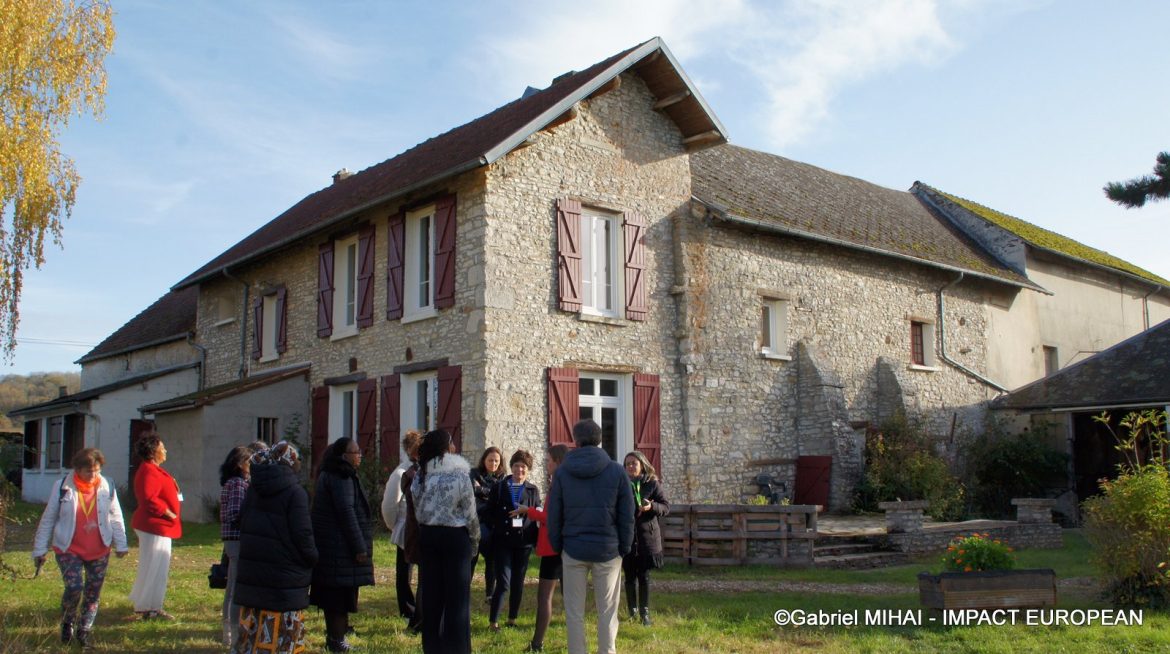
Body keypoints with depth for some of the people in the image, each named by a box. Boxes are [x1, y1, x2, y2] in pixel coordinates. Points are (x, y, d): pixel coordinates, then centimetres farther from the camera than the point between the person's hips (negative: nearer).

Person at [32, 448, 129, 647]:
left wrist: (121, 545, 5)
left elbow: (115, 517, 6)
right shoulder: (62, 487, -7)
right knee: (74, 588, -15)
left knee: (93, 593, 6)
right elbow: (47, 519, -1)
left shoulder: (107, 487, -2)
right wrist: (39, 549, 1)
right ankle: (67, 622, 14)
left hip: (99, 551, 2)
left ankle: (84, 631, 22)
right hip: (69, 550, -2)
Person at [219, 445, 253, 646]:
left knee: (232, 588, 16)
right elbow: (235, 514, -21)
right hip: (240, 539, -10)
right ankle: (236, 635, -1)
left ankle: (229, 633, 25)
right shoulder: (239, 483, -14)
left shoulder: (228, 482, 15)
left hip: (231, 539, 10)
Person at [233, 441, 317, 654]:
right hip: (284, 575, -6)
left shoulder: (254, 489, 7)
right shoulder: (295, 492, -14)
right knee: (282, 630, 1)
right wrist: (312, 559, 1)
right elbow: (302, 534, -15)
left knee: (252, 628, 12)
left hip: (252, 571, 7)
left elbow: (242, 523, 12)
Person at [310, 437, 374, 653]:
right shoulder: (341, 477, -15)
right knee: (341, 595, -5)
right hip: (340, 546, -10)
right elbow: (347, 512, -20)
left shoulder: (329, 474, 17)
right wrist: (359, 547, -18)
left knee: (333, 595, 16)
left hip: (329, 546, 10)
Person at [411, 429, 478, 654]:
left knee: (431, 593, 11)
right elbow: (470, 511, -6)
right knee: (457, 595, 3)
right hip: (455, 535, -5)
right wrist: (475, 538, 7)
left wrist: (427, 527, 11)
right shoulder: (460, 473, -11)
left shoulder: (421, 475, 1)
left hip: (427, 534, 5)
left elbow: (417, 508, 1)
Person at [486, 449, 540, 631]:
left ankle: (512, 619, 21)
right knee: (503, 582, -8)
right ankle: (493, 621, 1)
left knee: (518, 583, 9)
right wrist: (499, 526, -5)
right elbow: (490, 513, 5)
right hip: (503, 541, -2)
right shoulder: (499, 487, 4)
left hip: (524, 542, 2)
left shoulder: (533, 490, 7)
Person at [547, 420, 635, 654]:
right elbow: (627, 515, -3)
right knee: (607, 611, 8)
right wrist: (625, 548, 7)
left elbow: (554, 515, 2)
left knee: (574, 612, 8)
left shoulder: (562, 472, -1)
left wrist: (557, 547, 12)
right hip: (608, 550, 0)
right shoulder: (617, 471, -3)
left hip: (573, 549, 1)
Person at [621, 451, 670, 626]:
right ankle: (632, 611, 19)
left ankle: (644, 612, 11)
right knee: (630, 576, 5)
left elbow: (666, 507, -1)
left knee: (644, 576, 0)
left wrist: (651, 506, -20)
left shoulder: (652, 483, 0)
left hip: (647, 536, -1)